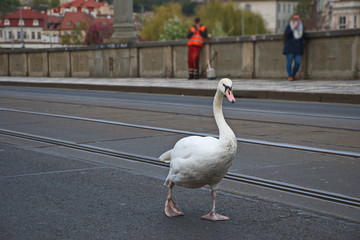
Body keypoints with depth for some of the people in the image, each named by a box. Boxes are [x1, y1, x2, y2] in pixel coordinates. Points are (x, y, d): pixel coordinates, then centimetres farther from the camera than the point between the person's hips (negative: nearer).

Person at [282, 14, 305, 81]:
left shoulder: (301, 26, 14)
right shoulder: (289, 26, 3)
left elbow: (303, 36, 24)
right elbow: (286, 34, -9)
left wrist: (303, 42, 10)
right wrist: (292, 28, -14)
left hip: (298, 47, 3)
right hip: (289, 46, -3)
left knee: (298, 62, -3)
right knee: (289, 61, -8)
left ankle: (293, 75, 13)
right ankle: (289, 76, 0)